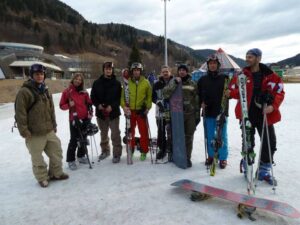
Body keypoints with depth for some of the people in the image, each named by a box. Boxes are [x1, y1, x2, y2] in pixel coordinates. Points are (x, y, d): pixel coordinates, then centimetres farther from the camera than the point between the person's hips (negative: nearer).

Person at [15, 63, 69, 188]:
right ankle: (42, 178, 26)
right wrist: (24, 131, -15)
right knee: (37, 157, 7)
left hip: (49, 130, 7)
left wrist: (53, 125, 16)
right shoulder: (24, 91, -12)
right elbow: (20, 113, -15)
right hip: (34, 133, -7)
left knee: (56, 151, 14)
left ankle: (56, 173, 32)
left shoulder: (46, 90, 11)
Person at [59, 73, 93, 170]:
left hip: (85, 119, 4)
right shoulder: (67, 92, -4)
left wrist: (90, 113, 1)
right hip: (74, 119, -4)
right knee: (74, 140, -3)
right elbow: (62, 105, -1)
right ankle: (70, 160, 11)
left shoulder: (84, 92, 5)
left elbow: (89, 103, 14)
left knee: (83, 138, 14)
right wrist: (69, 105, -19)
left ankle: (81, 156, 31)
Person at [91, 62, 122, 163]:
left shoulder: (117, 83, 0)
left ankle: (117, 154, 8)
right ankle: (105, 150, 34)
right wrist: (98, 105, -10)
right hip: (101, 113, 3)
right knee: (103, 133, 16)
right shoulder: (97, 83, 5)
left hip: (114, 112, -2)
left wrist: (112, 106, -15)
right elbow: (93, 97, 6)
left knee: (115, 134, -2)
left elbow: (120, 97, -3)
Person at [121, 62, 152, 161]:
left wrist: (148, 107, -6)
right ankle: (130, 150, 25)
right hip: (130, 111, 1)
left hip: (141, 111, -1)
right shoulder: (127, 82, 3)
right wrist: (124, 106, -10)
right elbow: (123, 96, 3)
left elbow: (149, 96, 4)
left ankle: (144, 151, 16)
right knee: (130, 132, 11)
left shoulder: (146, 83, 2)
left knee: (144, 132, 3)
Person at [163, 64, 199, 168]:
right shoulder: (173, 82, 4)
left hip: (190, 114, 1)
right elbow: (165, 94, -11)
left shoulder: (193, 84, 8)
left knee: (189, 137, 5)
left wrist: (198, 114, 5)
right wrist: (175, 83, -18)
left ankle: (188, 158, 17)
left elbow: (197, 100, 9)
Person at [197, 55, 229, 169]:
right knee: (209, 136, 11)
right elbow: (198, 94, 12)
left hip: (221, 112, -2)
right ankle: (210, 156, 26)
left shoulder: (224, 78, 1)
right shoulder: (202, 79, 7)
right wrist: (201, 103, -4)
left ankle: (223, 158, 17)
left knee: (222, 136, 5)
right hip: (208, 113, 2)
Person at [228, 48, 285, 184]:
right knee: (248, 143, 9)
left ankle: (264, 171, 24)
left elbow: (279, 91, -2)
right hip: (247, 114, 0)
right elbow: (233, 92, 2)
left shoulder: (270, 75, 0)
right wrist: (239, 87, -21)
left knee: (270, 143, 5)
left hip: (265, 115, 1)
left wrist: (273, 106, -18)